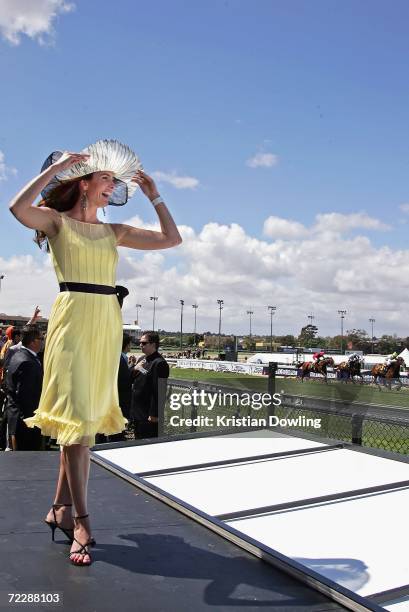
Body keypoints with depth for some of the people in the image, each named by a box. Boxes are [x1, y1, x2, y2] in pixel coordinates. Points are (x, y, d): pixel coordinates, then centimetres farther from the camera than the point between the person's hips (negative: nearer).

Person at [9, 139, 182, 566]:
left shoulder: (114, 232, 17)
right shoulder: (56, 220, 3)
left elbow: (171, 240, 15)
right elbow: (18, 208, -19)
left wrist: (153, 195, 15)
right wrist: (56, 166, -10)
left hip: (107, 323, 6)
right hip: (74, 318, -6)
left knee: (87, 417, 8)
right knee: (77, 417, -11)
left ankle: (61, 507, 20)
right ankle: (81, 520, -5)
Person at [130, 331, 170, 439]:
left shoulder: (159, 363, -16)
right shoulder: (141, 359, 13)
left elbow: (159, 392, -19)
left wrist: (154, 414, -20)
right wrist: (134, 369, -4)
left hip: (149, 415, -9)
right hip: (137, 412, 9)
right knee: (138, 441, 17)